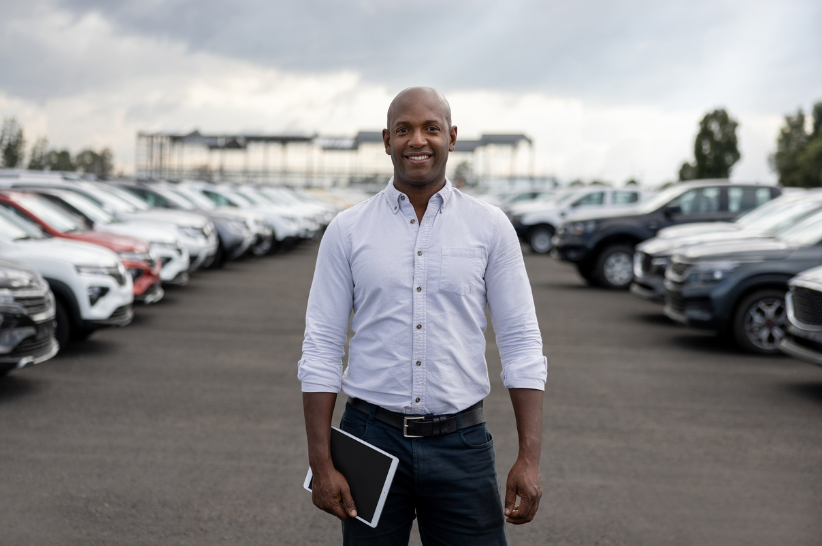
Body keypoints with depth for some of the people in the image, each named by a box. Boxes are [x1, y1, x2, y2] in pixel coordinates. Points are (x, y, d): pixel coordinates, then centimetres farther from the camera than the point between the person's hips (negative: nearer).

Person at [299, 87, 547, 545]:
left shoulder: (490, 227, 1)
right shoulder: (347, 231, 2)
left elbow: (522, 344, 1)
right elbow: (322, 350, 1)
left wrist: (530, 458, -6)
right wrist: (322, 465, -4)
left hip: (461, 443, 0)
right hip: (372, 438, 0)